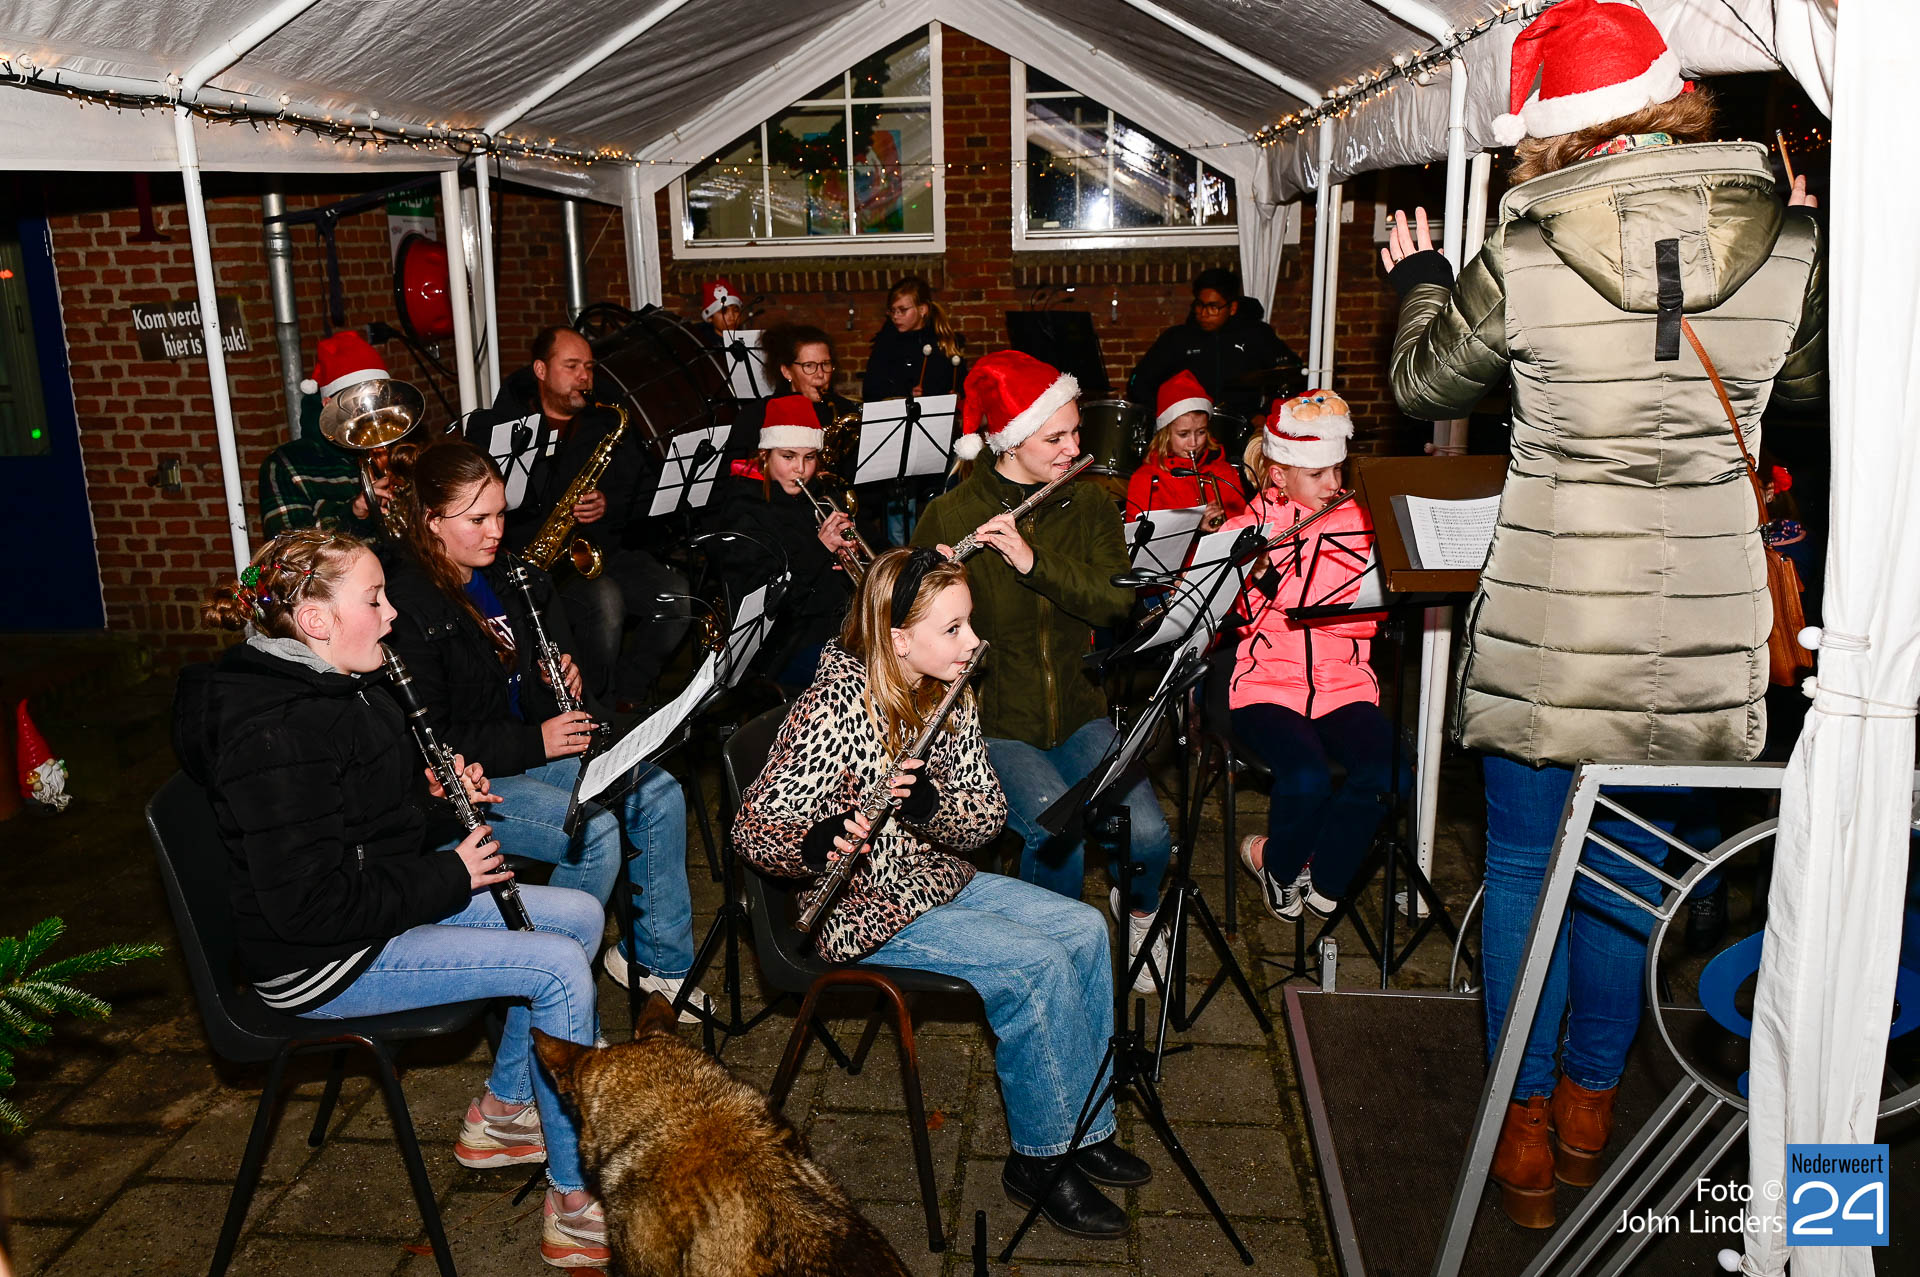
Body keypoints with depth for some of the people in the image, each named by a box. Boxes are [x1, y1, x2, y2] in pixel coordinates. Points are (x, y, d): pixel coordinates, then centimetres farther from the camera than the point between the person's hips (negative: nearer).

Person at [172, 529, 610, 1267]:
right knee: (561, 969, -19)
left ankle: (501, 1111, 20)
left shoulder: (327, 686, 6)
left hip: (386, 903, 10)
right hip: (317, 961, -10)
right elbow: (309, 903, -29)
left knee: (580, 915, 6)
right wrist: (448, 878, -19)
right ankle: (575, 1203, -9)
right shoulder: (272, 734, -26)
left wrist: (442, 805, 1)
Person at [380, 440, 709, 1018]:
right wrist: (534, 742, -22)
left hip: (535, 742, 8)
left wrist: (565, 669, 3)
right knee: (594, 831, -26)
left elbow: (559, 642, 26)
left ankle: (656, 956, 8)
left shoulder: (507, 572, 6)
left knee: (659, 793, -7)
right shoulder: (407, 606, -19)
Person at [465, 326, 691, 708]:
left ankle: (624, 692, -5)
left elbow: (644, 493, 13)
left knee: (680, 596, -21)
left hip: (604, 552, 4)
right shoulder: (496, 428, 6)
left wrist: (609, 505, -8)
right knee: (605, 599, -34)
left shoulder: (608, 426, 16)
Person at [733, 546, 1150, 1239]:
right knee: (1035, 963, -19)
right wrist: (818, 842, -42)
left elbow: (988, 811, -2)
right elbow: (754, 826, -21)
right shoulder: (834, 708, -24)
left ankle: (1085, 1128, 13)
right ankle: (1040, 1159, 0)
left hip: (938, 878, 8)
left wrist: (931, 805, -24)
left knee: (1084, 929, -1)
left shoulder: (952, 696, -1)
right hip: (864, 908, -8)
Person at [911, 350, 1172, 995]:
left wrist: (1035, 560, -24)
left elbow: (1118, 600, -11)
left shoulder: (1089, 503, 4)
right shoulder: (948, 516, -7)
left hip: (1076, 716, 3)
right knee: (1059, 834, -28)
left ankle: (1139, 912, 19)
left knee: (1147, 834, -19)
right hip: (989, 724, -3)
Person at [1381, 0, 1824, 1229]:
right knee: (1632, 867, 19)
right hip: (1702, 626, 3)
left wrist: (1419, 278, 25)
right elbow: (1815, 373, 17)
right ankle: (1591, 1104, 35)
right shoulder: (1786, 241, -3)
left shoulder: (1520, 261, -12)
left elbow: (1428, 383, 6)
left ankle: (1526, 1130, 23)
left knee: (1525, 866, 13)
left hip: (1547, 622, -3)